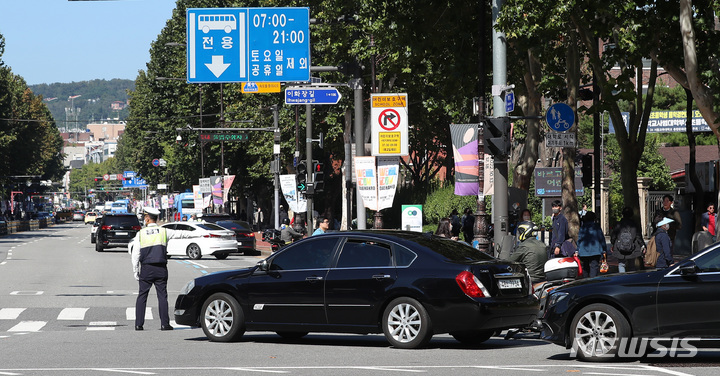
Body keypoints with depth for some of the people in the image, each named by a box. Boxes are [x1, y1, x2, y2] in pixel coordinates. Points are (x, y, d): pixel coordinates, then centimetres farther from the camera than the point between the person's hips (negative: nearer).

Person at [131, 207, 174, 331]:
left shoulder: (140, 234, -3)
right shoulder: (164, 232, -1)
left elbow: (135, 255, -2)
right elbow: (165, 249, 9)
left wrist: (135, 271, 6)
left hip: (146, 269, 0)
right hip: (161, 268, 0)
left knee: (142, 296, 7)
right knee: (162, 296, 3)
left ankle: (138, 324, 3)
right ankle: (164, 323, -3)